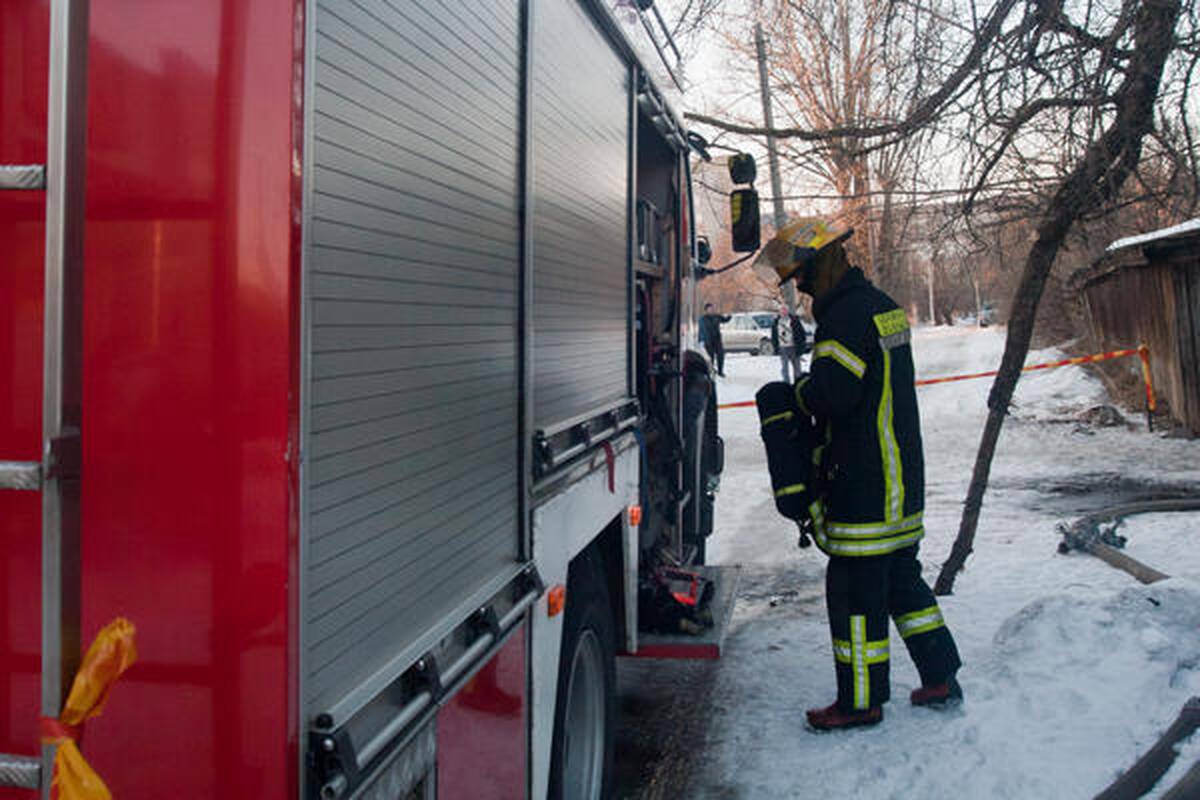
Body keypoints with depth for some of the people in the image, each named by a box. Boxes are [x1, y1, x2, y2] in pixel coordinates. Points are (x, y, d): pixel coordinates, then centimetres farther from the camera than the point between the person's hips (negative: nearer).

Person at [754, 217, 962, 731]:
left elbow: (832, 394, -25)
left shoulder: (846, 314, -17)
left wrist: (800, 393, -5)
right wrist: (814, 392, 10)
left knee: (854, 589, -1)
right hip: (902, 478, 10)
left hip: (864, 486, -10)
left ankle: (861, 702, 8)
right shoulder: (881, 305, 15)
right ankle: (941, 680, 25)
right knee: (900, 577, 18)